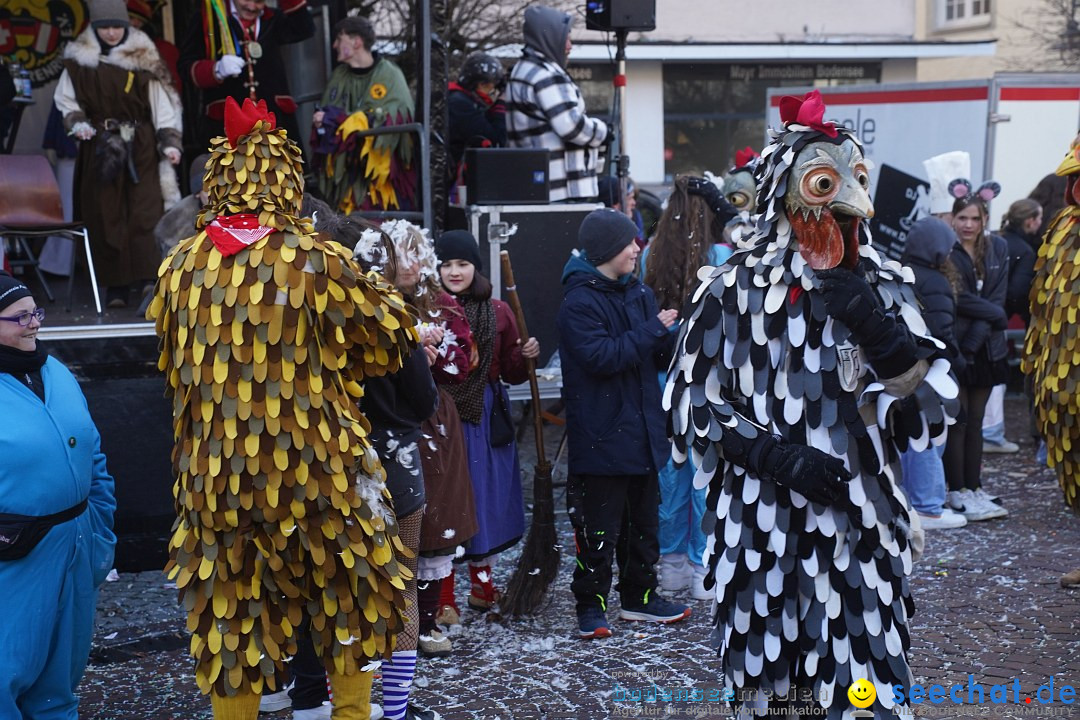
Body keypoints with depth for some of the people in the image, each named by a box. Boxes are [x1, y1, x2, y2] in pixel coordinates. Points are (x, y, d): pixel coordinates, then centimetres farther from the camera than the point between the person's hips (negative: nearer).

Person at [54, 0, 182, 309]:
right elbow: (66, 99, 13)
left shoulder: (143, 58, -2)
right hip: (99, 148, 2)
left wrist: (169, 141, -12)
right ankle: (116, 286, 7)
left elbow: (162, 102, -4)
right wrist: (76, 121, -6)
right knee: (105, 216, 1)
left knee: (145, 213, -13)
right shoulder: (78, 60, 4)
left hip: (141, 148, -2)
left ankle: (150, 280, -16)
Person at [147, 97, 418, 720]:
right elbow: (395, 336, -1)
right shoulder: (315, 260, -12)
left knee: (231, 620, 13)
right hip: (316, 472, -3)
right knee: (349, 606, 17)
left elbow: (174, 370, 12)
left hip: (215, 480, 3)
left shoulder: (181, 267, 0)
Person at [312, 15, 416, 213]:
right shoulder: (339, 75, 11)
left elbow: (385, 122, -16)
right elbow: (325, 115, 16)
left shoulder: (389, 76, -5)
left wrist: (334, 119, -15)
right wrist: (321, 123, -10)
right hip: (344, 174, 4)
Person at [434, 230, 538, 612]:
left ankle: (482, 581, 25)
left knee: (488, 497, 9)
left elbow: (510, 372, 12)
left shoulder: (497, 312, 7)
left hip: (486, 419, 3)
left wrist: (526, 355, -7)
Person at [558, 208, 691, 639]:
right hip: (602, 437, -8)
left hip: (642, 432, 8)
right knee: (600, 528, -1)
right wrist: (653, 330, -18)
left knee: (643, 521, 17)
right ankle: (591, 606, 10)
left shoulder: (639, 294, 11)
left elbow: (663, 355, 13)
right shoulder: (579, 303, -13)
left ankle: (639, 597, 29)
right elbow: (601, 357, -24)